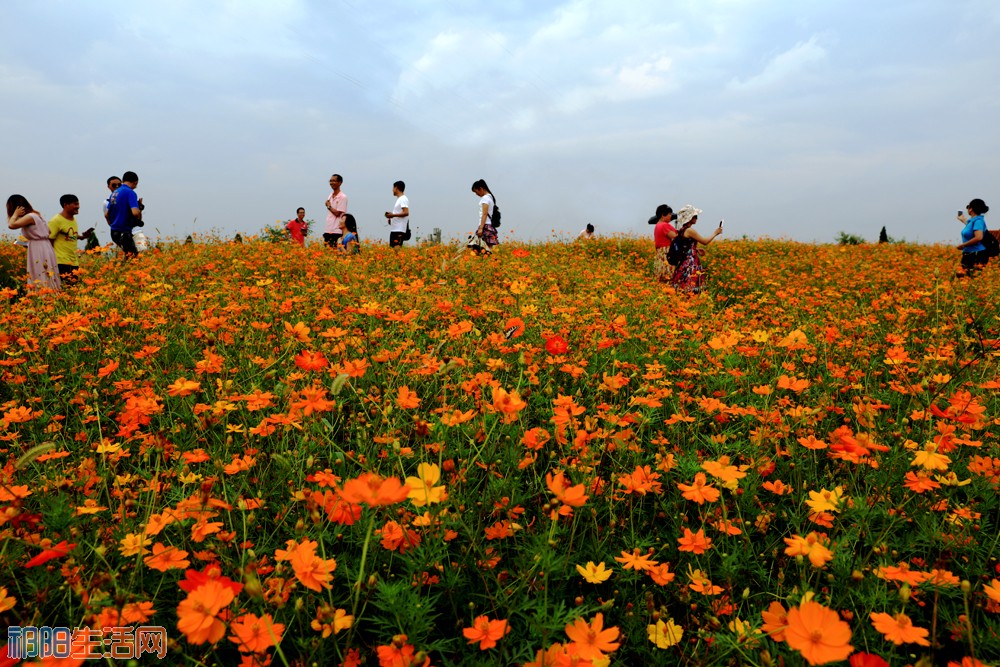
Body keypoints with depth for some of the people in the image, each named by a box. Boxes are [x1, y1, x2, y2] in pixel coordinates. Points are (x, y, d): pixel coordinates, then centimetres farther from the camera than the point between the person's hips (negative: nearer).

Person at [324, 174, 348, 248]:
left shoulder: (342, 197, -9)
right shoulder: (330, 196, 15)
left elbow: (337, 213, -13)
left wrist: (329, 206, -1)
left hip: (336, 232, -7)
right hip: (327, 231, 8)